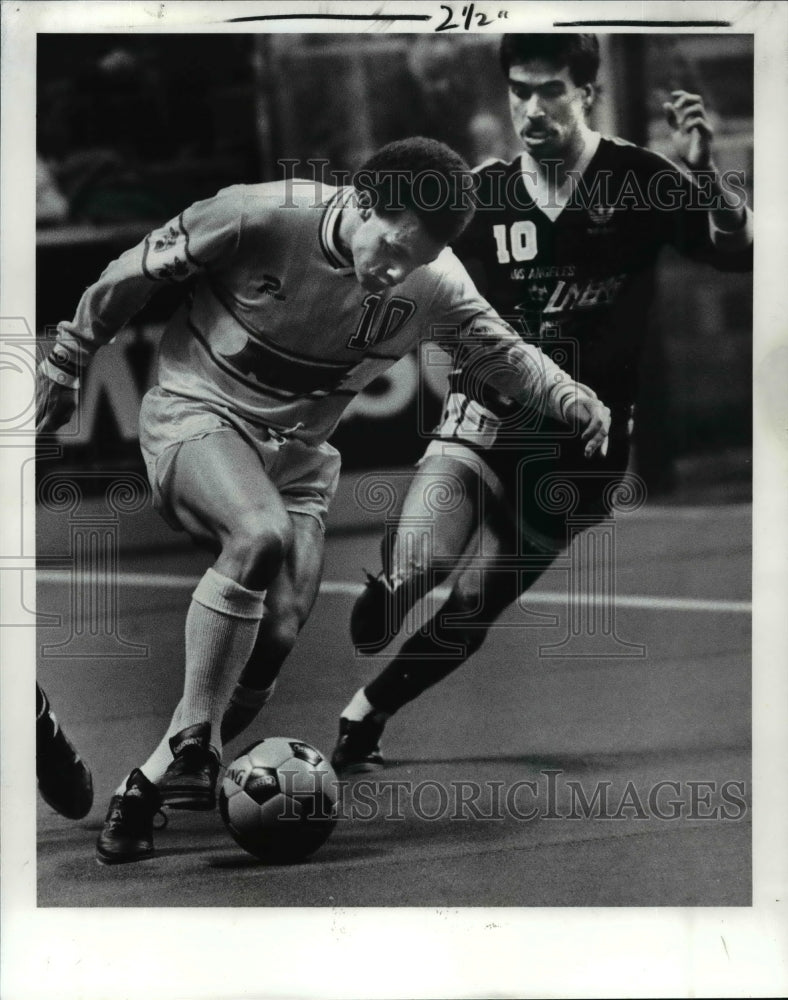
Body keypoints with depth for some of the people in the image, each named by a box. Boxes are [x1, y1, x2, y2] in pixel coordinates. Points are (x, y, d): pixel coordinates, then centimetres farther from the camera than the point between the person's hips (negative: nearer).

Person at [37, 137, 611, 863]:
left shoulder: (434, 285, -9)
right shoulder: (259, 216, -22)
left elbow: (501, 353, 7)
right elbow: (136, 273, -9)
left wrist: (572, 400, -12)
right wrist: (65, 361, 1)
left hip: (297, 450, 5)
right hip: (196, 413, -5)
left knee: (276, 638, -8)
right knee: (260, 535, -35)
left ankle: (150, 785, 8)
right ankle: (193, 745, -29)